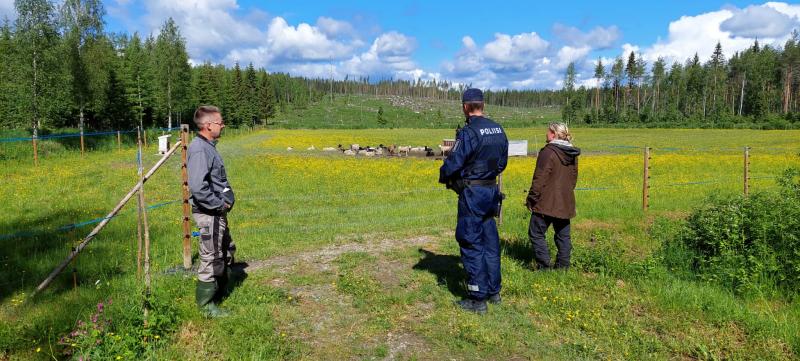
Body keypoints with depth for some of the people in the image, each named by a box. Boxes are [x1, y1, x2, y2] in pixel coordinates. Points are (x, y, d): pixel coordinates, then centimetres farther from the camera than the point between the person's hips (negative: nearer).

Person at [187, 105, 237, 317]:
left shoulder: (209, 146, 12)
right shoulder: (199, 149, -20)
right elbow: (198, 187, -30)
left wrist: (226, 199, 10)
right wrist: (219, 204, -19)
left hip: (218, 213, 10)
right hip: (209, 214, -10)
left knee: (227, 251, 23)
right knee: (211, 259, 2)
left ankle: (219, 291, 40)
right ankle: (206, 305, 17)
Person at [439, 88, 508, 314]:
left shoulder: (468, 133, -19)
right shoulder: (499, 130, 7)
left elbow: (453, 163, -18)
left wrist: (444, 177, 2)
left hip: (472, 193, -8)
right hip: (491, 191, 8)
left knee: (471, 244, 0)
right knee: (490, 242, 17)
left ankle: (477, 299, 7)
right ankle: (493, 291, 28)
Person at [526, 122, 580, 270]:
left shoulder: (548, 152, -15)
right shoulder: (572, 154, 10)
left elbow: (540, 179, -16)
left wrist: (531, 199, -9)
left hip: (547, 203, -8)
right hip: (565, 203, 8)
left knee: (536, 233, 2)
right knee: (563, 235, 14)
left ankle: (544, 266, 0)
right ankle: (563, 266, 18)